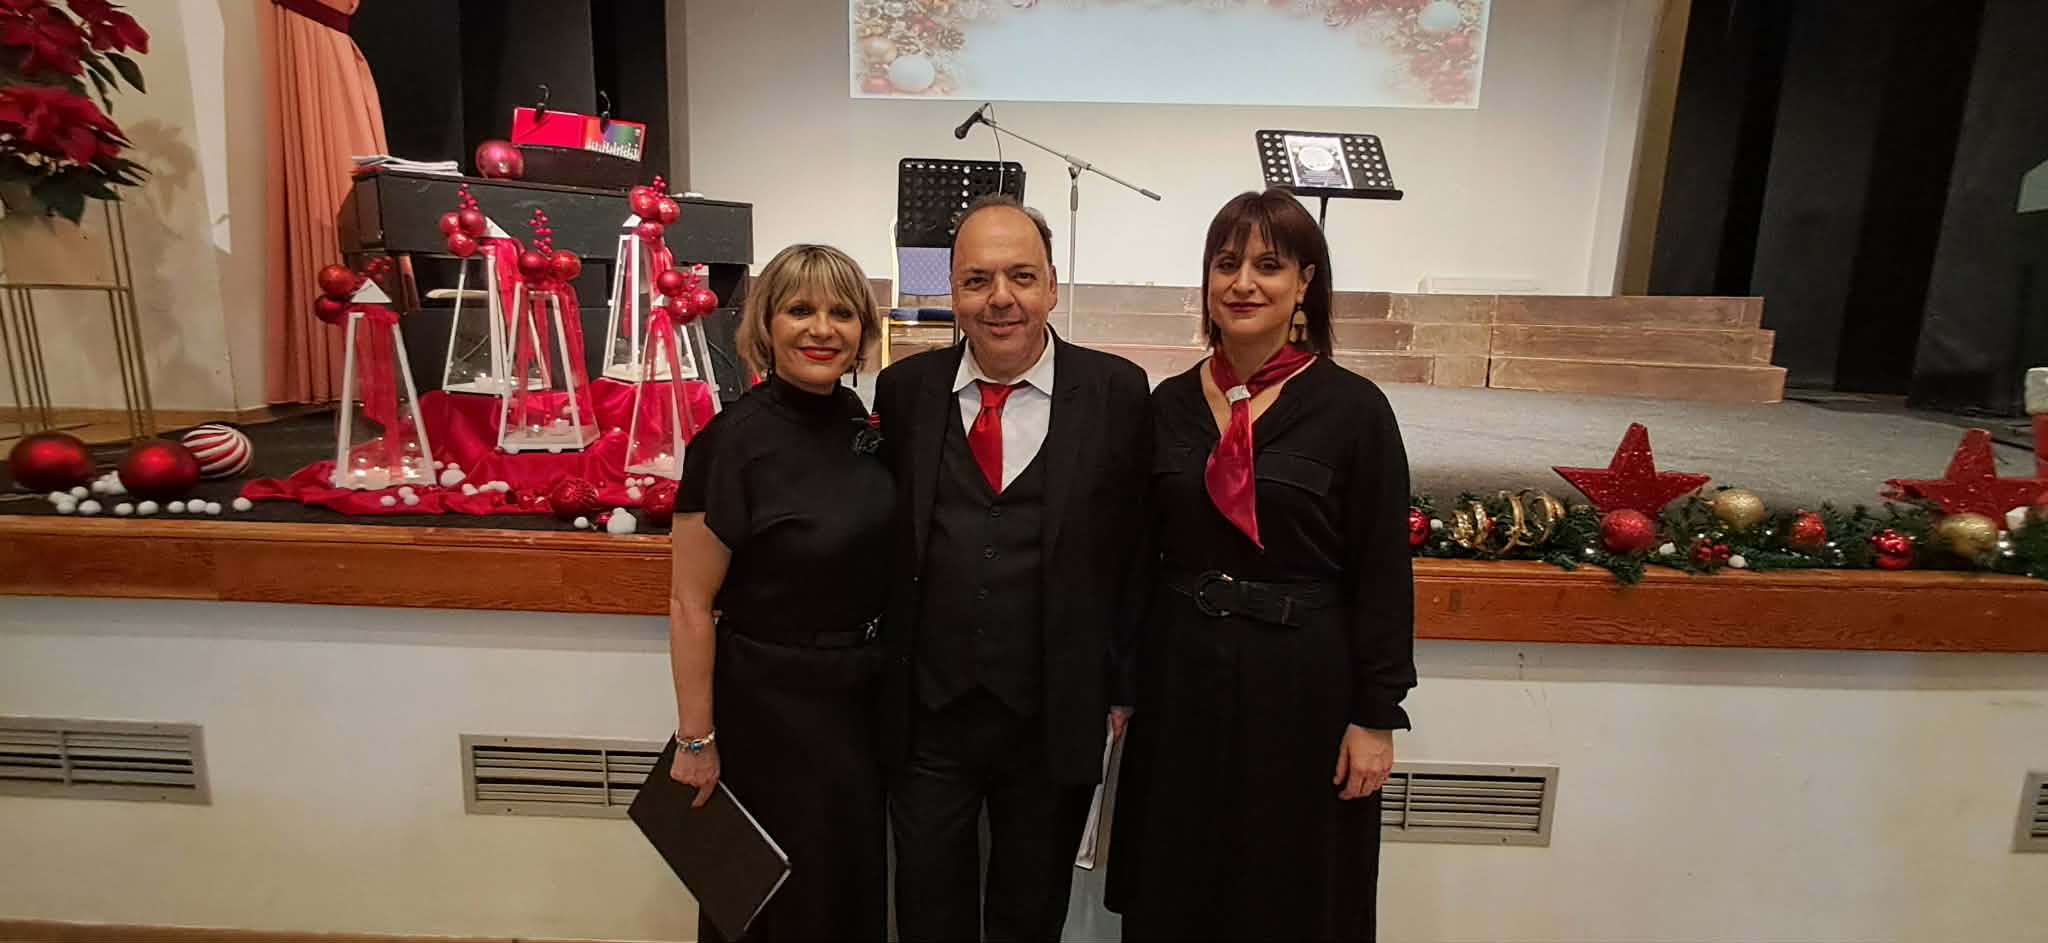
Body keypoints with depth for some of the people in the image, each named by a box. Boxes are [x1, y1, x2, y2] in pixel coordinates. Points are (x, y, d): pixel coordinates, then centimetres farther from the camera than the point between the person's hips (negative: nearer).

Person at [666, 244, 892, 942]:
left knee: (855, 878, 26)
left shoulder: (855, 419, -2)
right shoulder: (734, 441, -22)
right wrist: (697, 741, -13)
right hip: (769, 702, -6)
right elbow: (691, 605, -18)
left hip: (860, 695, 7)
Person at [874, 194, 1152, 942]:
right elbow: (882, 534, 4)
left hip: (1056, 720, -1)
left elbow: (1140, 544, -3)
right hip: (926, 714, 2)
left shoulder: (1116, 392, -7)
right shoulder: (905, 389, -1)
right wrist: (880, 675, 3)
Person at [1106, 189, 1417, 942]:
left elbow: (1382, 574, -7)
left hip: (1303, 683, -3)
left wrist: (1376, 715, -7)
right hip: (1179, 678, 3)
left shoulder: (1353, 408, -8)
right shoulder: (1167, 404, 2)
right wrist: (1120, 681, 8)